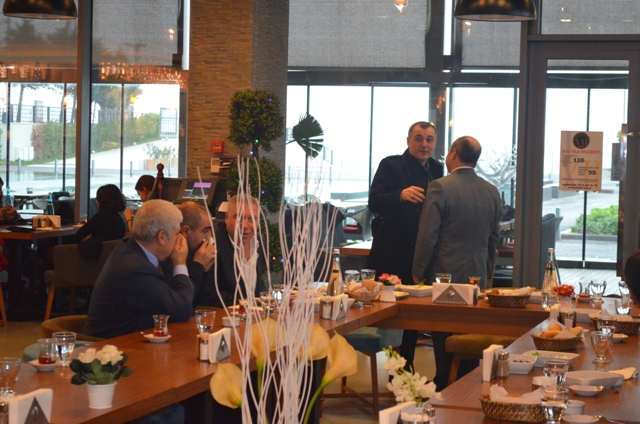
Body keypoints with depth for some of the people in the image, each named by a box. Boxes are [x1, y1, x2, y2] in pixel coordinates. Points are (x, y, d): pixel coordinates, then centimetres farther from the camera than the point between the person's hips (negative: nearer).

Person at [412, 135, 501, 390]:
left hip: (445, 275, -5)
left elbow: (427, 235, -13)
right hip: (477, 278, 5)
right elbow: (494, 238, 13)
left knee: (444, 347, -1)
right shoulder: (492, 192, 6)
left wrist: (418, 272, -4)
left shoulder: (440, 188, -12)